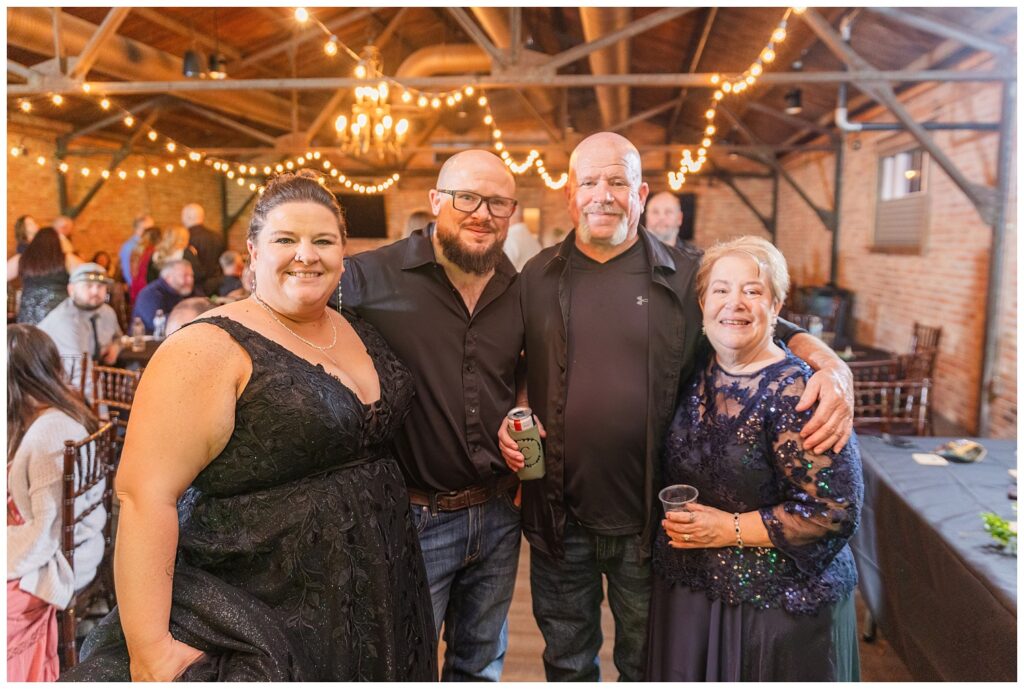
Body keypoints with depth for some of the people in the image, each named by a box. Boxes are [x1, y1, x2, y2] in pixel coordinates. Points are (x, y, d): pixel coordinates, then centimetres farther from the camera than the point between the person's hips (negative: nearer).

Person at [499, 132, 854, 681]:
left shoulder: (684, 279, -4)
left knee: (646, 664, 22)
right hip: (559, 517, 1)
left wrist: (832, 368, -17)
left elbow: (774, 331, 1)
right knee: (566, 660, 23)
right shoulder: (537, 279, 1)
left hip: (651, 521, -1)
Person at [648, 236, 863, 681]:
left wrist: (731, 529, -19)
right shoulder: (696, 377, 1)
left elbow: (837, 509, -20)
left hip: (779, 606, -5)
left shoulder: (796, 391, -18)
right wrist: (676, 523, 0)